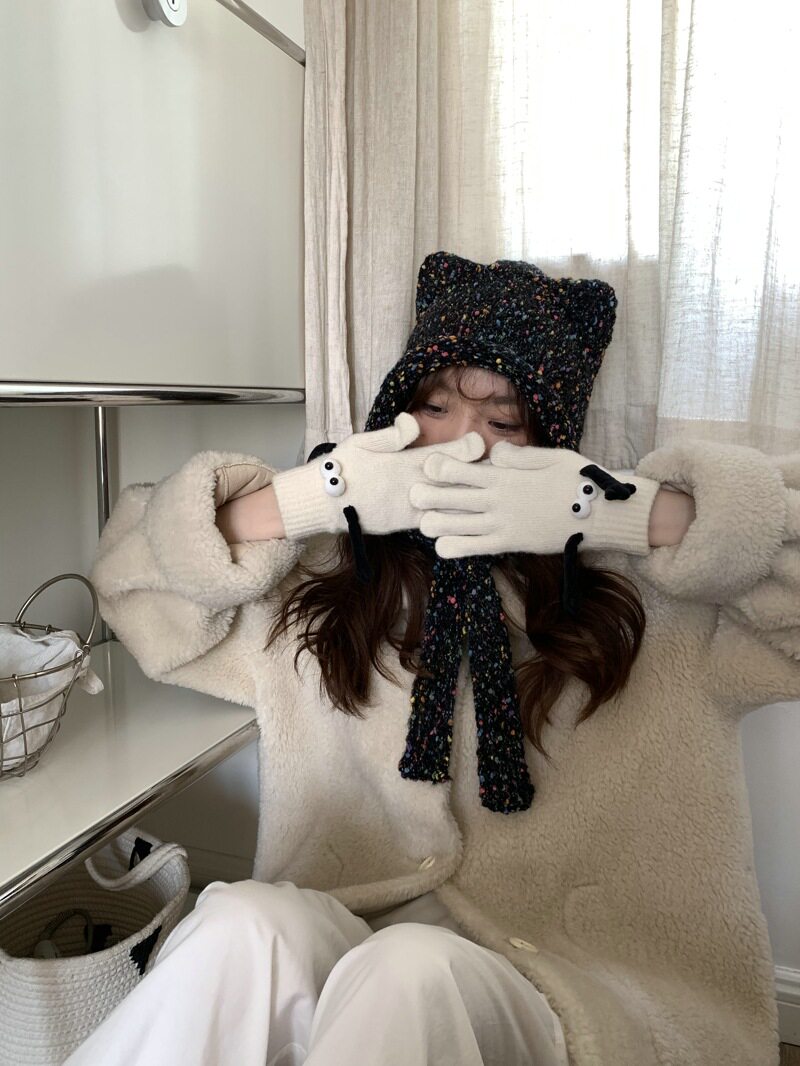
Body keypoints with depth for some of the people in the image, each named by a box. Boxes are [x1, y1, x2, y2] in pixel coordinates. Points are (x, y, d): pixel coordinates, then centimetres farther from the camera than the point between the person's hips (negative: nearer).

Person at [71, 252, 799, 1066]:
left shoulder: (644, 605, -1)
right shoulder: (320, 596, 6)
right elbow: (131, 569, 5)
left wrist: (615, 512, -20)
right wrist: (312, 496, -11)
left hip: (581, 987, -1)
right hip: (344, 955, 3)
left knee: (406, 971, -34)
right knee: (242, 924, -29)